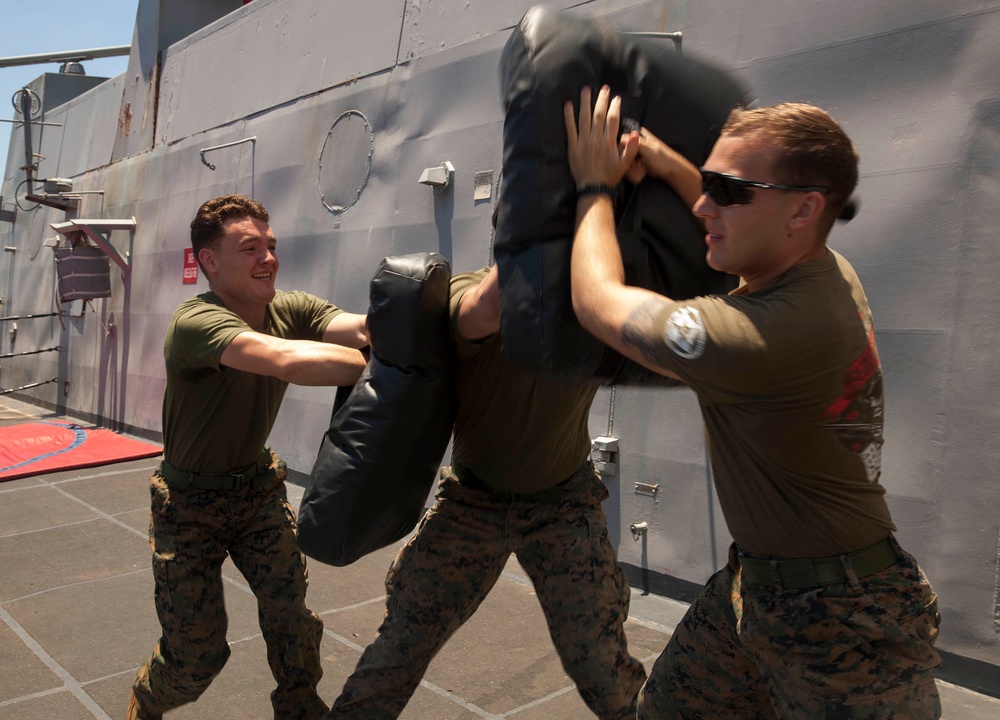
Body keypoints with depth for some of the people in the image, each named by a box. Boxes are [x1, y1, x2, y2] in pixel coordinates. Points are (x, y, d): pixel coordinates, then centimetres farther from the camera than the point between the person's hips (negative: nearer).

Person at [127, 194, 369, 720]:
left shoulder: (290, 310, -9)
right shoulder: (196, 322, -29)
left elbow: (362, 327, -27)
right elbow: (290, 361, -46)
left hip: (257, 484, 5)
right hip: (191, 500, -4)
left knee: (291, 614, -4)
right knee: (197, 655, 3)